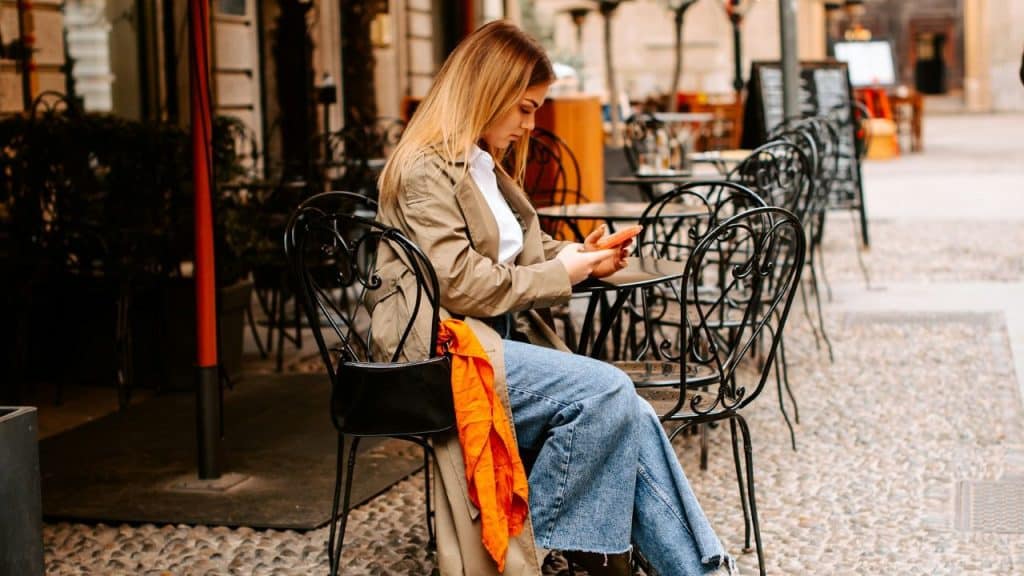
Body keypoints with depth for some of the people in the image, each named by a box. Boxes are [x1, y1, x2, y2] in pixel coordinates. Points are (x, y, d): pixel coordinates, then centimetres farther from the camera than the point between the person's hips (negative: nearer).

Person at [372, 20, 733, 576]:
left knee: (629, 417, -13)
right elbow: (460, 286, -18)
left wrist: (581, 257, 6)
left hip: (498, 339, 8)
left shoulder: (486, 168, 19)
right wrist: (561, 272, -8)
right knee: (606, 390, -24)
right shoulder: (425, 170, -11)